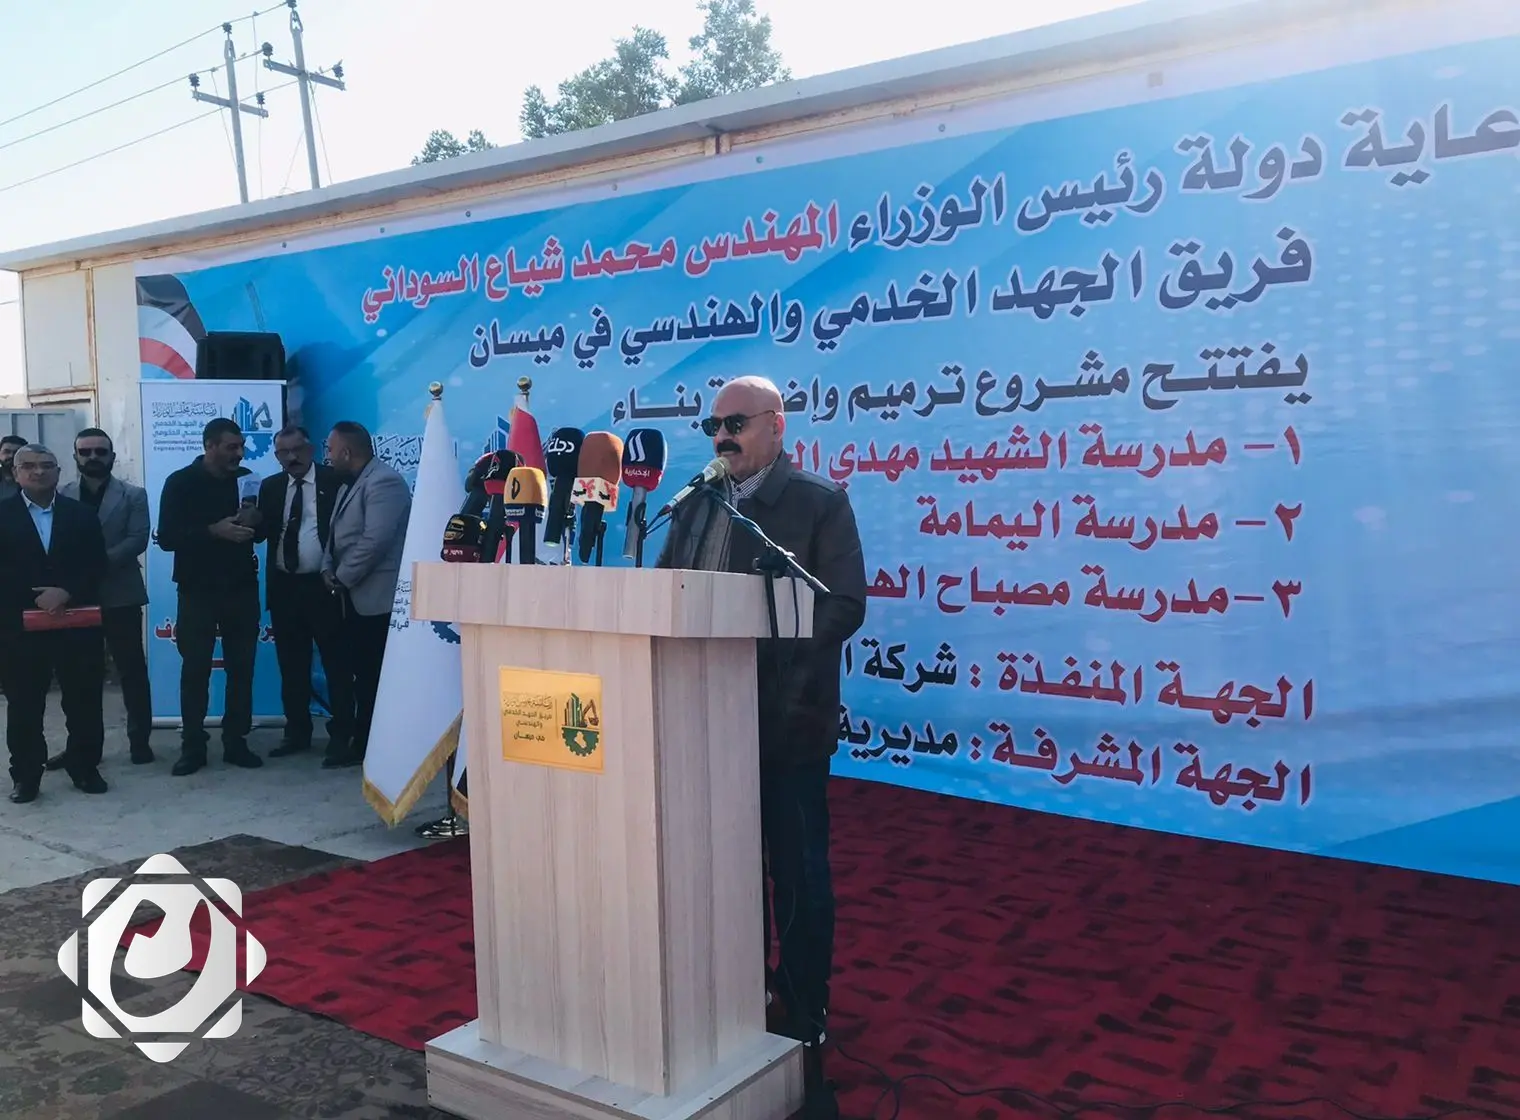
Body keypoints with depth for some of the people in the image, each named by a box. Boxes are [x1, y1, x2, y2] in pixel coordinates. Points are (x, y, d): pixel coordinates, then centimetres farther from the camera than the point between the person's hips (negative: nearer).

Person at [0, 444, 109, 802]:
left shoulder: (82, 514, 9)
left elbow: (97, 566, 2)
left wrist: (66, 592, -14)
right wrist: (32, 603, -12)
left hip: (78, 623, 1)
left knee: (84, 700, 6)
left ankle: (85, 767, 20)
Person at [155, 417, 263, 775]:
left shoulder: (247, 478, 6)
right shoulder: (180, 483, -3)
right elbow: (166, 538, -10)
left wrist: (255, 521, -11)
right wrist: (214, 531, -21)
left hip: (241, 588, 3)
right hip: (198, 591, -3)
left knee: (241, 668, 6)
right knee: (195, 670, 2)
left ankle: (236, 742, 15)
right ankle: (192, 747, 10)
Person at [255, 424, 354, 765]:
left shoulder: (335, 481, -3)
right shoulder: (270, 487, 12)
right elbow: (262, 532, 5)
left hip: (325, 585, -5)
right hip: (284, 587, 5)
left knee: (336, 663, 0)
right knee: (292, 666, 11)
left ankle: (340, 734, 8)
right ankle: (297, 732, 21)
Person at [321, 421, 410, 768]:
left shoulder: (383, 482, -15)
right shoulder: (351, 485, 18)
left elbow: (374, 541, -23)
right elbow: (337, 535, 21)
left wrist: (342, 577, -14)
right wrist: (328, 569, 3)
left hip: (377, 598, -10)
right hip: (355, 597, 10)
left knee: (380, 677, -3)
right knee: (363, 675, 13)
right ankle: (363, 744, 20)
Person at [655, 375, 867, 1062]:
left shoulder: (819, 501, -5)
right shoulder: (695, 506, 14)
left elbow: (844, 604, -13)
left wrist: (772, 660, -24)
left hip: (785, 718, -5)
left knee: (798, 872, 6)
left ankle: (804, 1017, 21)